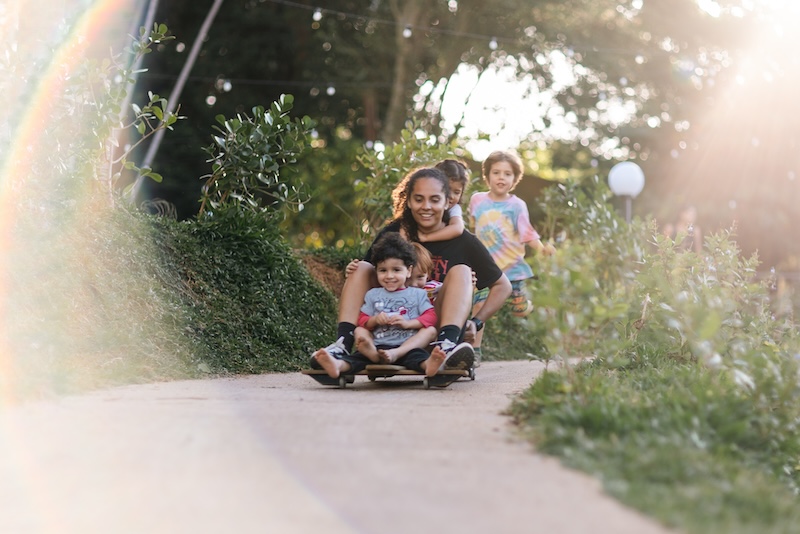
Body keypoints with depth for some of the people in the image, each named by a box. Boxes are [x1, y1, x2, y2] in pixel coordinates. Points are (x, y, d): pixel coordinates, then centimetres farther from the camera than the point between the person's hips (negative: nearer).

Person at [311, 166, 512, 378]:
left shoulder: (464, 242, 1)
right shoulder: (393, 234, 5)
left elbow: (503, 286, 7)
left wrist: (476, 322, -7)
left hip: (437, 328, -2)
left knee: (460, 271, -21)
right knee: (362, 268, -10)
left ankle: (446, 347, -47)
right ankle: (342, 347, -31)